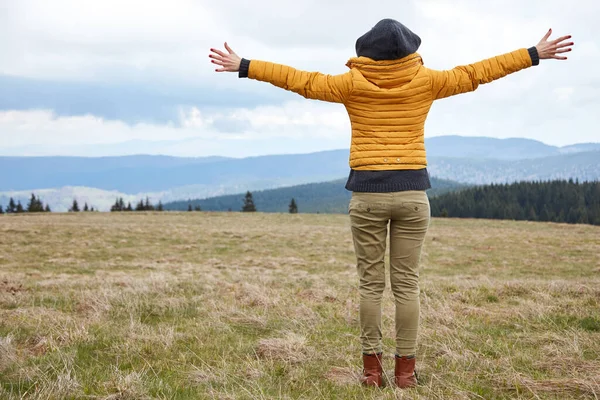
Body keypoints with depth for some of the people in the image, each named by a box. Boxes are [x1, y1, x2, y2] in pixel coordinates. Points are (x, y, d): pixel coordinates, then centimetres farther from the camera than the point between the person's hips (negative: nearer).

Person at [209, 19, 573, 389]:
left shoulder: (352, 84, 0)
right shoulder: (425, 82, 2)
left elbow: (299, 80, 3)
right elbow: (476, 73, 9)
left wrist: (242, 66, 12)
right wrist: (536, 54, 19)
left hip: (367, 193, 0)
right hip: (412, 193, 1)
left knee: (371, 283, 5)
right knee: (407, 284, 4)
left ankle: (372, 367, 7)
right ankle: (406, 369, 7)